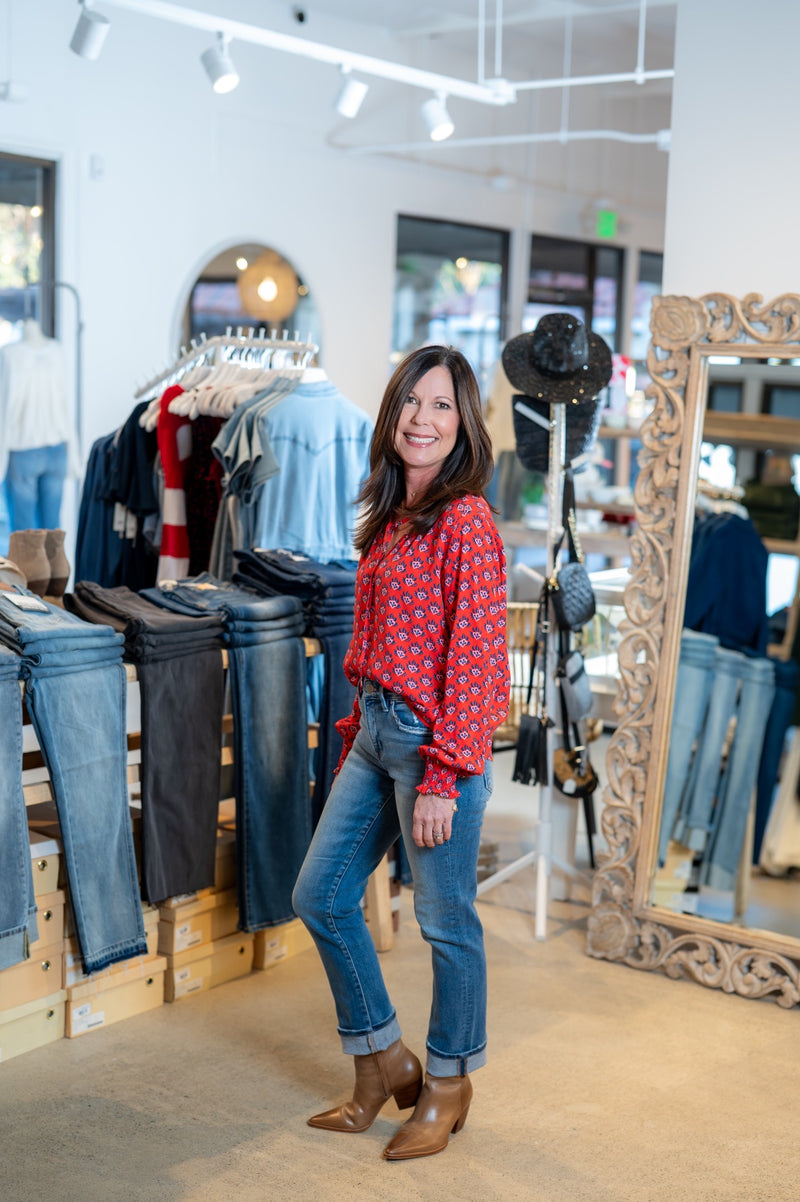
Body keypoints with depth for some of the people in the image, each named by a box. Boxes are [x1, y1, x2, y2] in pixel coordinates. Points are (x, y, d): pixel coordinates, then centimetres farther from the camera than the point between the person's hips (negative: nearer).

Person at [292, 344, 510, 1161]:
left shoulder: (465, 521, -14)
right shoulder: (390, 518, 11)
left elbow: (474, 659, -17)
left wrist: (442, 780, -19)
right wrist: (357, 731, 16)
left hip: (435, 737, -9)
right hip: (375, 729, 9)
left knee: (445, 919, 6)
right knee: (320, 895, 13)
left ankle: (448, 1085, 26)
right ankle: (383, 1065, 29)